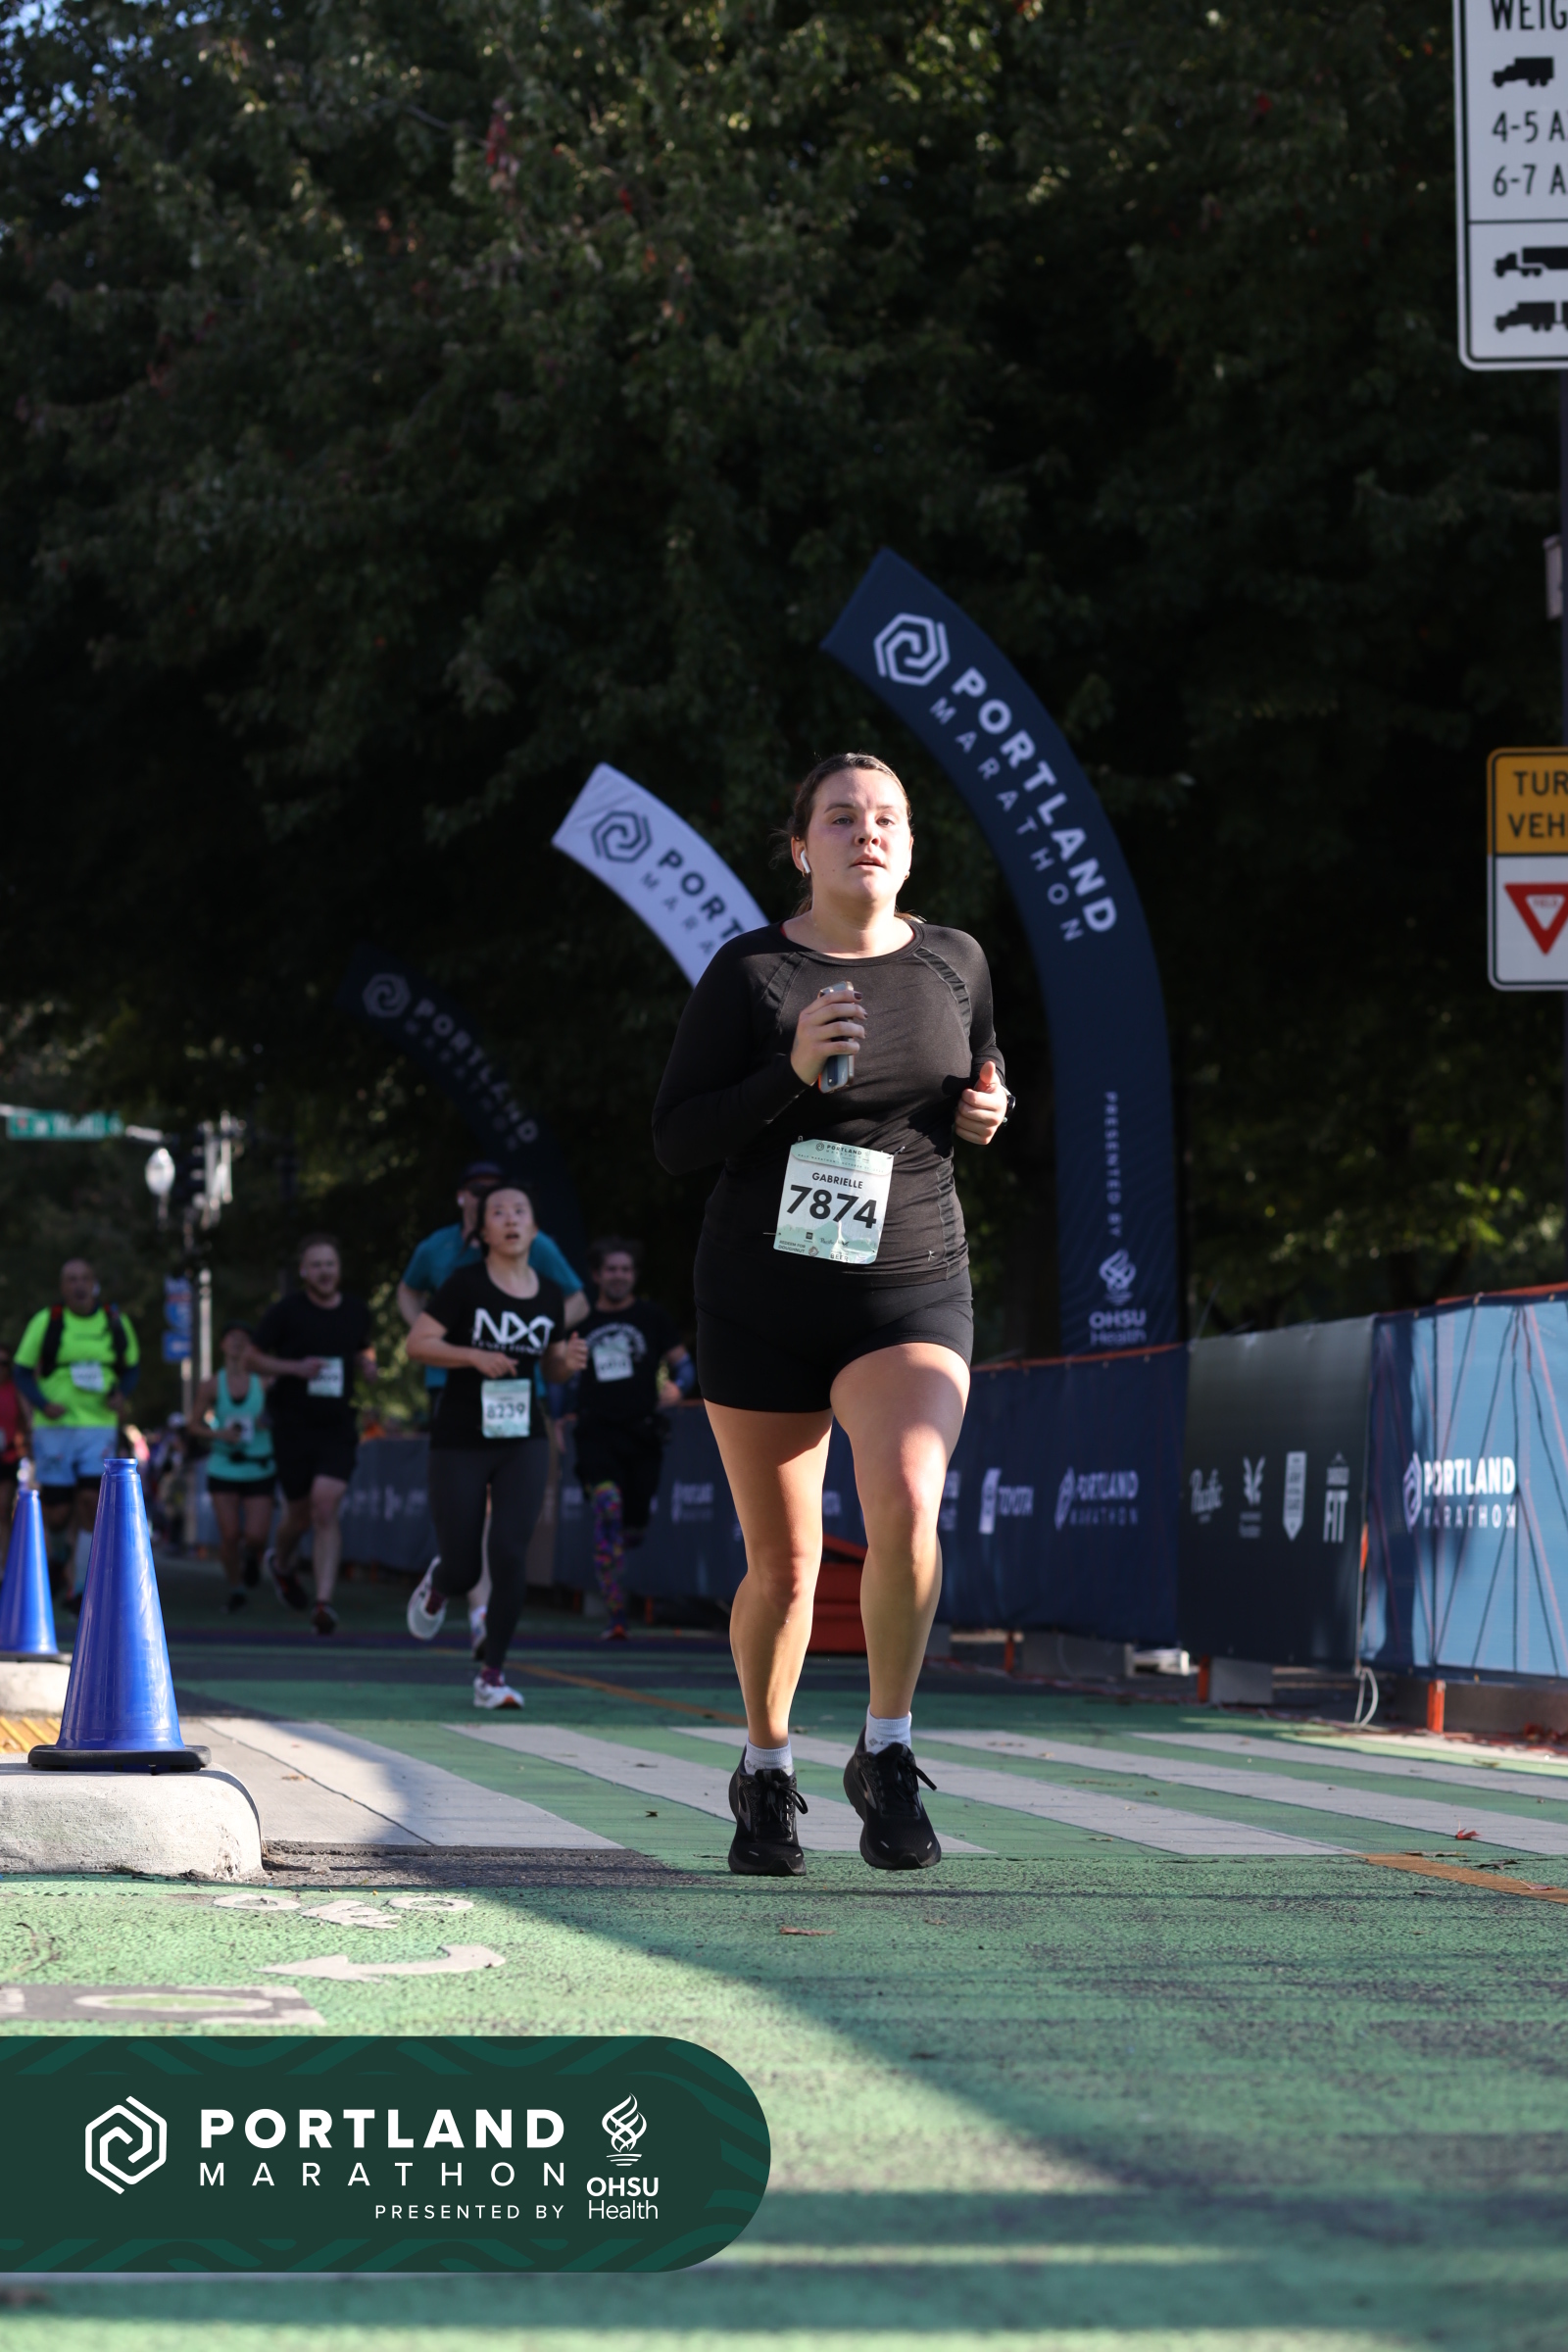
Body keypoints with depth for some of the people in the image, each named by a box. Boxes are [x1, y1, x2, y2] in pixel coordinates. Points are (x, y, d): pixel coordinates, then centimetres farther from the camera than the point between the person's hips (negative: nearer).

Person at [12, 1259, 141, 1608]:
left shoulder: (116, 1323, 3)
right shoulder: (46, 1322, -4)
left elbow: (132, 1366, 16)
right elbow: (22, 1371, 1)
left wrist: (121, 1393, -5)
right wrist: (42, 1404, -15)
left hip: (99, 1426, 1)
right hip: (54, 1426, -1)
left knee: (91, 1501, -12)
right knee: (57, 1512, -2)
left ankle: (78, 1588, -5)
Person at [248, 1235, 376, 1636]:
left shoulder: (357, 1312, 5)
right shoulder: (285, 1312, -6)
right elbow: (252, 1357, -1)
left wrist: (367, 1365, -1)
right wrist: (295, 1368, -17)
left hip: (338, 1426, 1)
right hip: (293, 1425, -1)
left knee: (326, 1506, -15)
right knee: (300, 1512, 10)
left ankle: (324, 1602, -17)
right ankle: (281, 1563, 45)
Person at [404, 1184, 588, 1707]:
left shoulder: (549, 1294, 5)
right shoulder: (466, 1283, -8)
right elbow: (417, 1343, -11)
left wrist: (569, 1362, -6)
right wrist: (474, 1356, -24)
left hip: (523, 1443, 3)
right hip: (460, 1443, -3)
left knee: (510, 1555, -12)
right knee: (463, 1569, 1)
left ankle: (492, 1675, -1)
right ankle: (437, 1586, 40)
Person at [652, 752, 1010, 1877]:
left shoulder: (953, 961, 4)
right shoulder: (750, 971, -6)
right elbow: (676, 1138, -8)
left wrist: (988, 1108, 0)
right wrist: (792, 1073, -22)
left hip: (911, 1294, 1)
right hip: (763, 1303, -1)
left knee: (907, 1502, -26)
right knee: (782, 1568, 6)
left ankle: (887, 1754, -7)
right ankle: (767, 1775, 32)